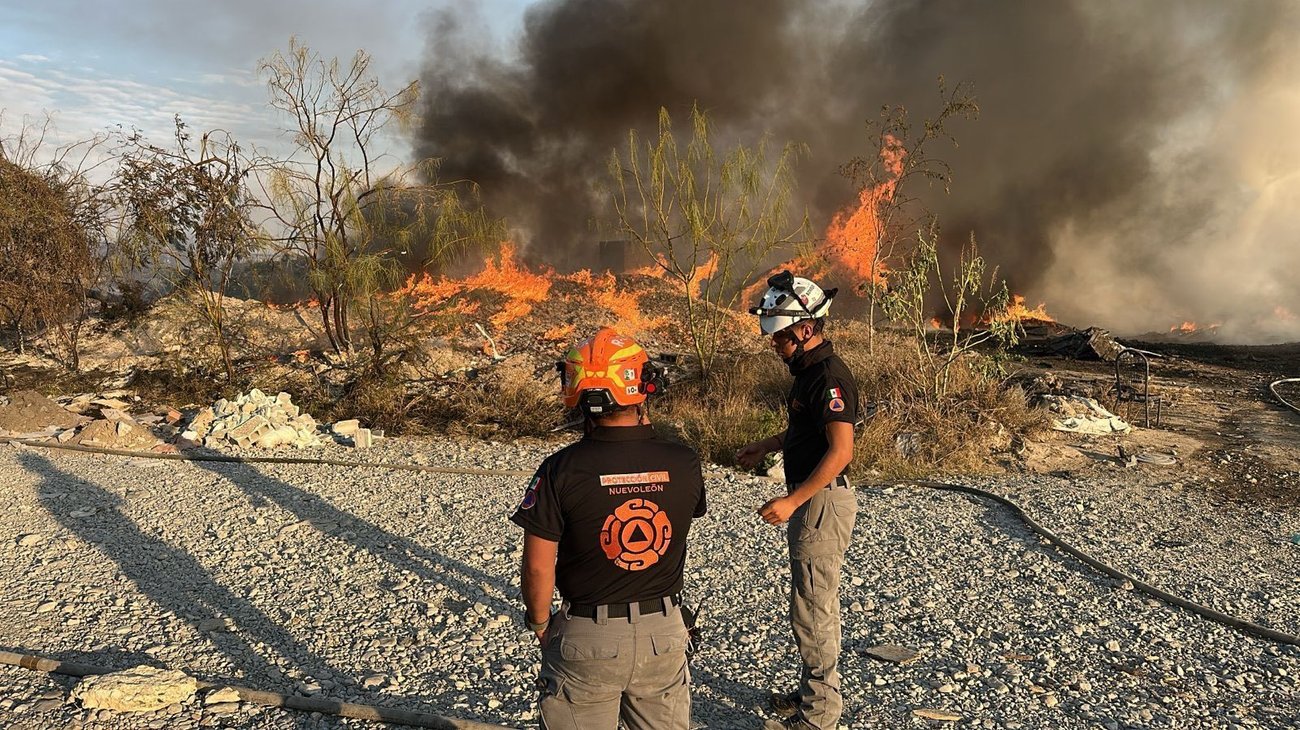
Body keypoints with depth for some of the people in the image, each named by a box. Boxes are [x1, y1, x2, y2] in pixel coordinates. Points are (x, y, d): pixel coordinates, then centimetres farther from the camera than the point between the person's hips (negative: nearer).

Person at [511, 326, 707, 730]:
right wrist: (645, 429, 12)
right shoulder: (685, 463, -11)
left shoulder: (562, 469, -18)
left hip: (587, 637, -2)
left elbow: (538, 567, -13)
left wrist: (540, 623, 6)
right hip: (664, 631, 3)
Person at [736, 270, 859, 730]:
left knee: (813, 608, 0)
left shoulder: (829, 376, -22)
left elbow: (840, 451, -27)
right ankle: (815, 693, 34)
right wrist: (766, 447, 20)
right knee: (815, 603, 19)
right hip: (809, 501, 10)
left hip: (823, 502, -10)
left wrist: (792, 501, -26)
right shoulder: (807, 369, 10)